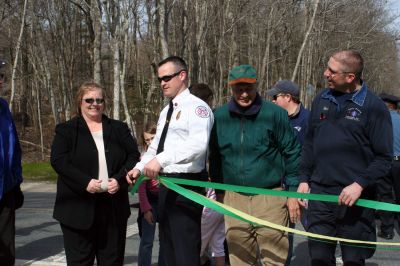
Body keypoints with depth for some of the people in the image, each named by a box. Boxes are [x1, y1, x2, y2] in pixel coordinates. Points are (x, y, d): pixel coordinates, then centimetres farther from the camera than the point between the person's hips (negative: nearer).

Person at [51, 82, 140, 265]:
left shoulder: (119, 129, 12)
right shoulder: (66, 130, 3)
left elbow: (134, 155, 8)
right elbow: (58, 160, -8)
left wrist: (120, 179, -10)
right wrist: (85, 182, -20)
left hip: (113, 204, 3)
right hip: (79, 207, -3)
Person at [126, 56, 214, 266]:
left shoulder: (197, 107, -12)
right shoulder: (166, 111, 18)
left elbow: (198, 144, -27)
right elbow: (155, 146, 23)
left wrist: (161, 160, -35)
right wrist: (139, 168, 6)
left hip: (186, 185, -10)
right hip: (165, 183, 10)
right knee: (168, 246, 18)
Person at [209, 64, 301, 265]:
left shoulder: (274, 113, -5)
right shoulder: (219, 116, 4)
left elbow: (292, 153, 0)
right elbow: (214, 157, 16)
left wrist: (293, 193, -1)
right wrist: (218, 192, 16)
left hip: (270, 198, -3)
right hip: (234, 198, 3)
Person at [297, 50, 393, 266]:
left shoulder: (373, 107, -6)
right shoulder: (321, 100, 9)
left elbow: (384, 157, -7)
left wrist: (360, 184, -18)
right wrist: (304, 179, 10)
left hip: (354, 197, -4)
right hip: (319, 192, 4)